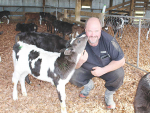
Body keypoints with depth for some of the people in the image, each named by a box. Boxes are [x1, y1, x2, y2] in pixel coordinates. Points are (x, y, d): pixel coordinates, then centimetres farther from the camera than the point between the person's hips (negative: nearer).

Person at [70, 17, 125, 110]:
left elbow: (121, 61, -21)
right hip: (87, 70, 2)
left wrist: (103, 70, -29)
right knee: (72, 75, -21)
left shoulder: (108, 40, -29)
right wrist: (80, 61, -43)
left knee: (119, 74, -30)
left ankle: (109, 94, 5)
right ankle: (89, 85, 14)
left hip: (107, 68, -1)